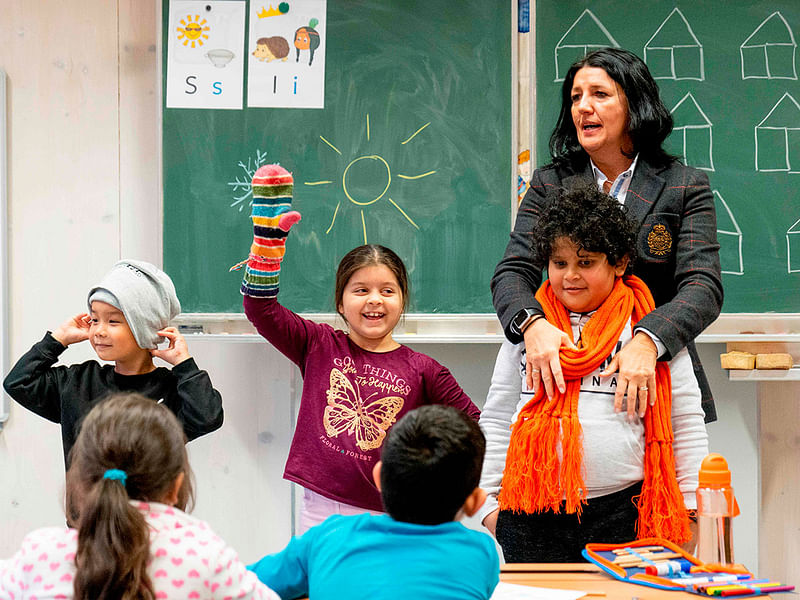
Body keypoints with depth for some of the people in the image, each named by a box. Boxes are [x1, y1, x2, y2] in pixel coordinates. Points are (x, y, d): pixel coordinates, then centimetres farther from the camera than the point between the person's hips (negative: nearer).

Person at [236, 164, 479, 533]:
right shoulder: (319, 346, 6)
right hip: (320, 513, 1)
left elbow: (474, 427, 9)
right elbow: (260, 308, -2)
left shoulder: (421, 371, 3)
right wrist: (268, 235, -8)